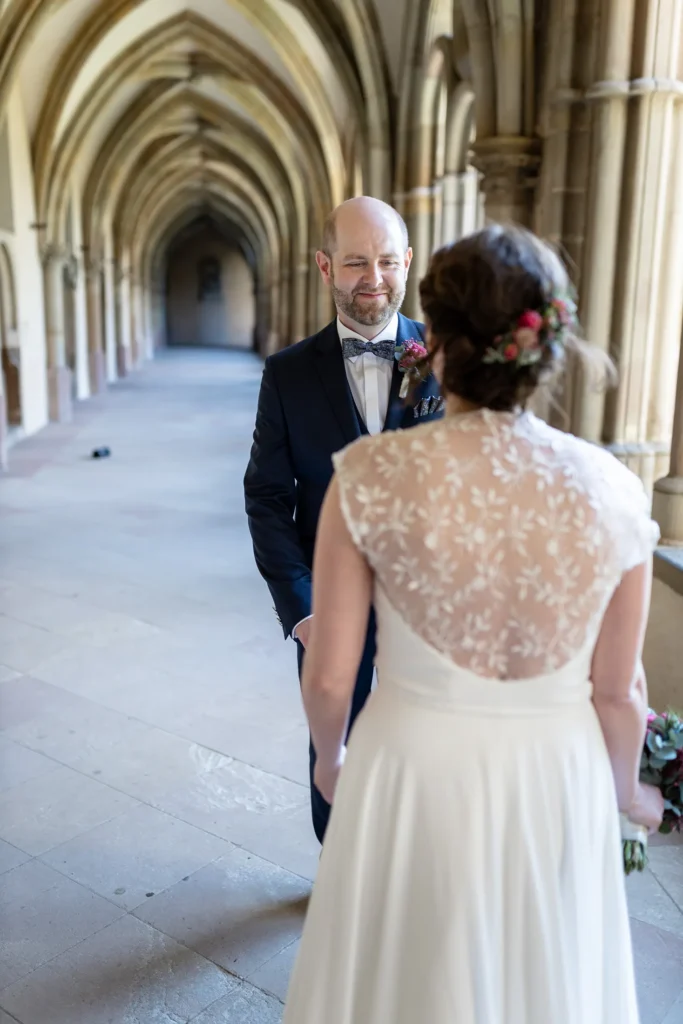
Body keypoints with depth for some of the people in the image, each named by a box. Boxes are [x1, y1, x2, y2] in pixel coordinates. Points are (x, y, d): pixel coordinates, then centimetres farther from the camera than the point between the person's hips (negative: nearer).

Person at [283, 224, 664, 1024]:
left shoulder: (372, 474, -19)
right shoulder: (611, 488, -14)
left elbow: (328, 676, -11)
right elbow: (616, 693, -5)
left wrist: (330, 760, 10)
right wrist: (625, 789, 16)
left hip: (414, 771, -1)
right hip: (557, 778, 2)